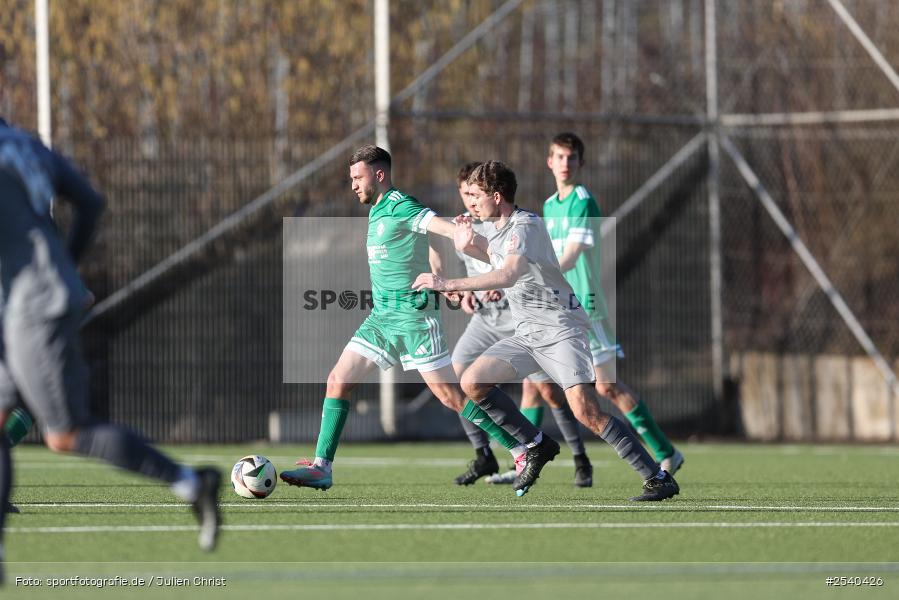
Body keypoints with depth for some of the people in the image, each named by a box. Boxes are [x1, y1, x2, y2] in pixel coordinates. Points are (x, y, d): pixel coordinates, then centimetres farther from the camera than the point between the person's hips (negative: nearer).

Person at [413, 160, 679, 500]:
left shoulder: (525, 225, -17)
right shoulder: (498, 230, 12)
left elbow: (509, 275, -34)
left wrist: (447, 284, -33)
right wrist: (471, 246, 15)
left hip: (561, 328, -9)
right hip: (528, 334, 9)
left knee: (585, 411, -22)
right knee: (472, 382, -2)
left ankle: (658, 479, -19)